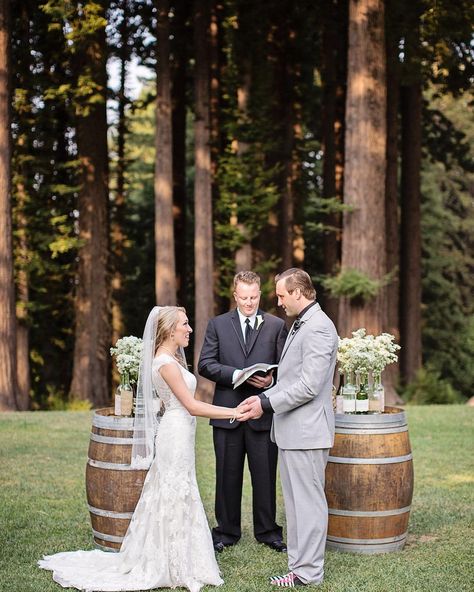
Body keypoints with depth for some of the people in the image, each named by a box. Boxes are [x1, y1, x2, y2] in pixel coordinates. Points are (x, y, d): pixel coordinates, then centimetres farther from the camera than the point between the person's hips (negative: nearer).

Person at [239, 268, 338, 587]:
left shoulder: (318, 328, -17)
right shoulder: (300, 324, 16)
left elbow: (308, 386, -22)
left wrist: (267, 404, -16)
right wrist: (263, 397, 9)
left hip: (306, 430, -10)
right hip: (292, 430, 11)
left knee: (308, 501, -2)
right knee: (296, 501, 14)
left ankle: (308, 572, 5)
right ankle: (300, 565, 22)